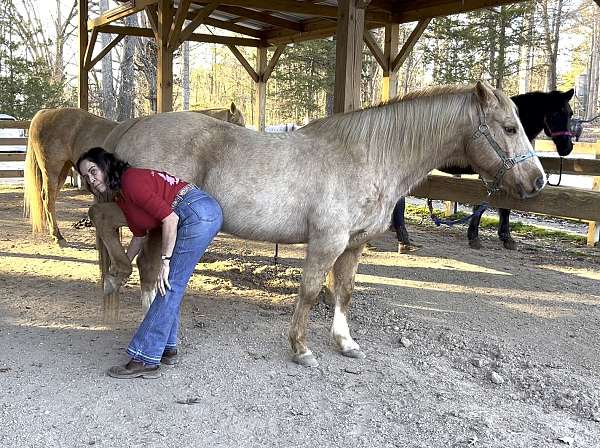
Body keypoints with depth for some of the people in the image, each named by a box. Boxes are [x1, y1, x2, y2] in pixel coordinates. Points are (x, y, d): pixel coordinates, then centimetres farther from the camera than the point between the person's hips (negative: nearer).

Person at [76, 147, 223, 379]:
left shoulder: (131, 181, -14)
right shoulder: (119, 195, 16)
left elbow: (169, 218, -20)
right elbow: (139, 235, 27)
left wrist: (165, 261, -17)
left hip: (199, 213, -10)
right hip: (204, 215, 10)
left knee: (169, 287, -7)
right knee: (170, 287, 14)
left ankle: (146, 360, -2)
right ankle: (167, 348, 25)